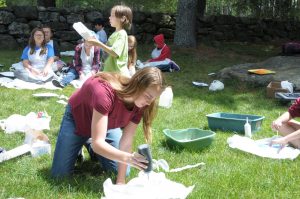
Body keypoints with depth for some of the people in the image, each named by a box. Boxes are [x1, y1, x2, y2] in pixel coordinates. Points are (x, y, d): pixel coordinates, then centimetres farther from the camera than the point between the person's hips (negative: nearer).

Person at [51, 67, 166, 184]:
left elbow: (126, 143, -24)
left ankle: (95, 150, 22)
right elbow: (97, 143, -46)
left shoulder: (139, 104, -26)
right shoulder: (105, 92, -44)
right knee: (59, 173, -7)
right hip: (77, 118, -4)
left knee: (123, 171, -3)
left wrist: (120, 181, -27)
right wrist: (127, 157, -61)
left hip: (108, 124, 4)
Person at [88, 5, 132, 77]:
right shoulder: (115, 33, 14)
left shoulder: (121, 34, -14)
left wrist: (99, 44, -23)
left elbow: (115, 52, -24)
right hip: (109, 70, 9)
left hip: (118, 72, -9)